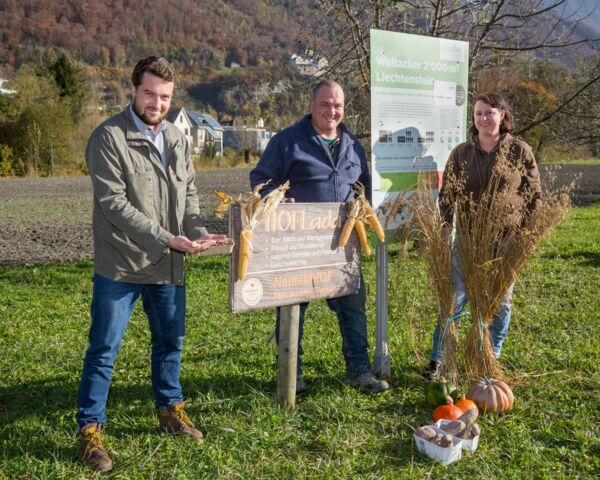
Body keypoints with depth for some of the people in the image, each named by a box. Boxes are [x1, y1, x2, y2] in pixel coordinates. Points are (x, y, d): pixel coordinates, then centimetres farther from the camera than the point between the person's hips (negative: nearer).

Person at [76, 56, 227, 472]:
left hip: (169, 266, 6)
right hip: (120, 266, -6)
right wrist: (166, 239, -22)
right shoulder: (109, 137, -12)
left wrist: (198, 233, -8)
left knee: (170, 343, 17)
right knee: (104, 350, 2)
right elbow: (114, 203, -18)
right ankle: (90, 429, 15)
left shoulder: (178, 140, 9)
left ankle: (170, 410, 36)